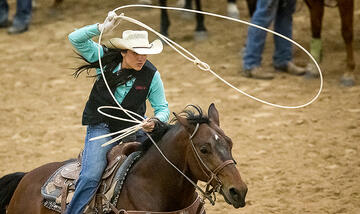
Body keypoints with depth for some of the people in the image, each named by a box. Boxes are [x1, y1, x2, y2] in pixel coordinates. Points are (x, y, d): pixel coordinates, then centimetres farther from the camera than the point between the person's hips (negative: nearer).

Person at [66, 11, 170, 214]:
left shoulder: (151, 75, -8)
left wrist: (155, 121, -26)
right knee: (90, 177, -21)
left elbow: (163, 108, -2)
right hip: (101, 128, -3)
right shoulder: (105, 59, -9)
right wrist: (103, 28, -27)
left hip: (134, 129, 3)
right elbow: (75, 39, -16)